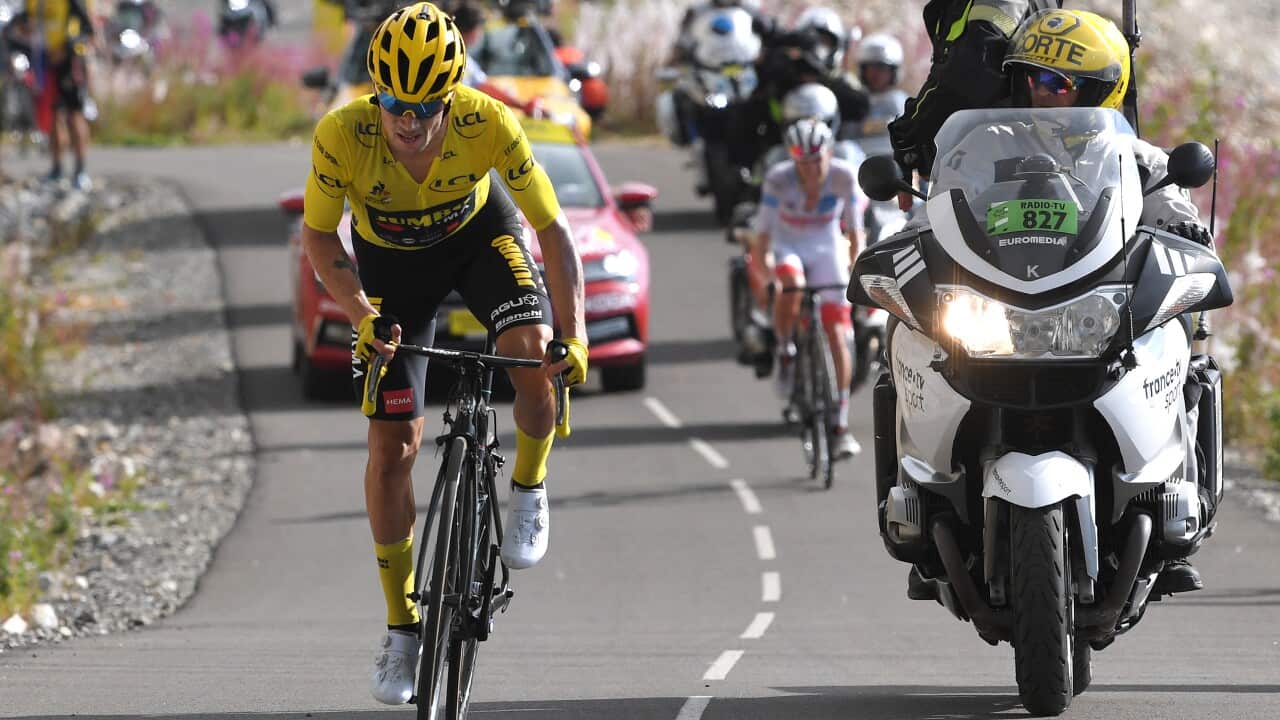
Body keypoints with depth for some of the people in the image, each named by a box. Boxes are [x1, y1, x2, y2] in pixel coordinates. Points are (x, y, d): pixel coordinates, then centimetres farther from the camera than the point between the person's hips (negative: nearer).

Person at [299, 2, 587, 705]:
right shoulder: (341, 136, -34)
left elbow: (553, 229, -27)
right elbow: (319, 236, -17)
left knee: (536, 351, -29)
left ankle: (528, 489, 1)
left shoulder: (489, 125, -34)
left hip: (479, 231, 0)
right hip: (391, 258, 0)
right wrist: (360, 311, -31)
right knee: (392, 443, -3)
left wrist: (574, 334, -36)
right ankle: (401, 624, 12)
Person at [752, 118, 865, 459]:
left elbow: (854, 232, -11)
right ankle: (784, 351, -10)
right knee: (791, 288, -38)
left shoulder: (844, 177, -19)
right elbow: (763, 236, -20)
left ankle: (842, 425, -2)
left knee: (838, 335, -8)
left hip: (827, 249, 2)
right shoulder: (779, 179, -24)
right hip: (788, 248, -2)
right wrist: (768, 274, -30)